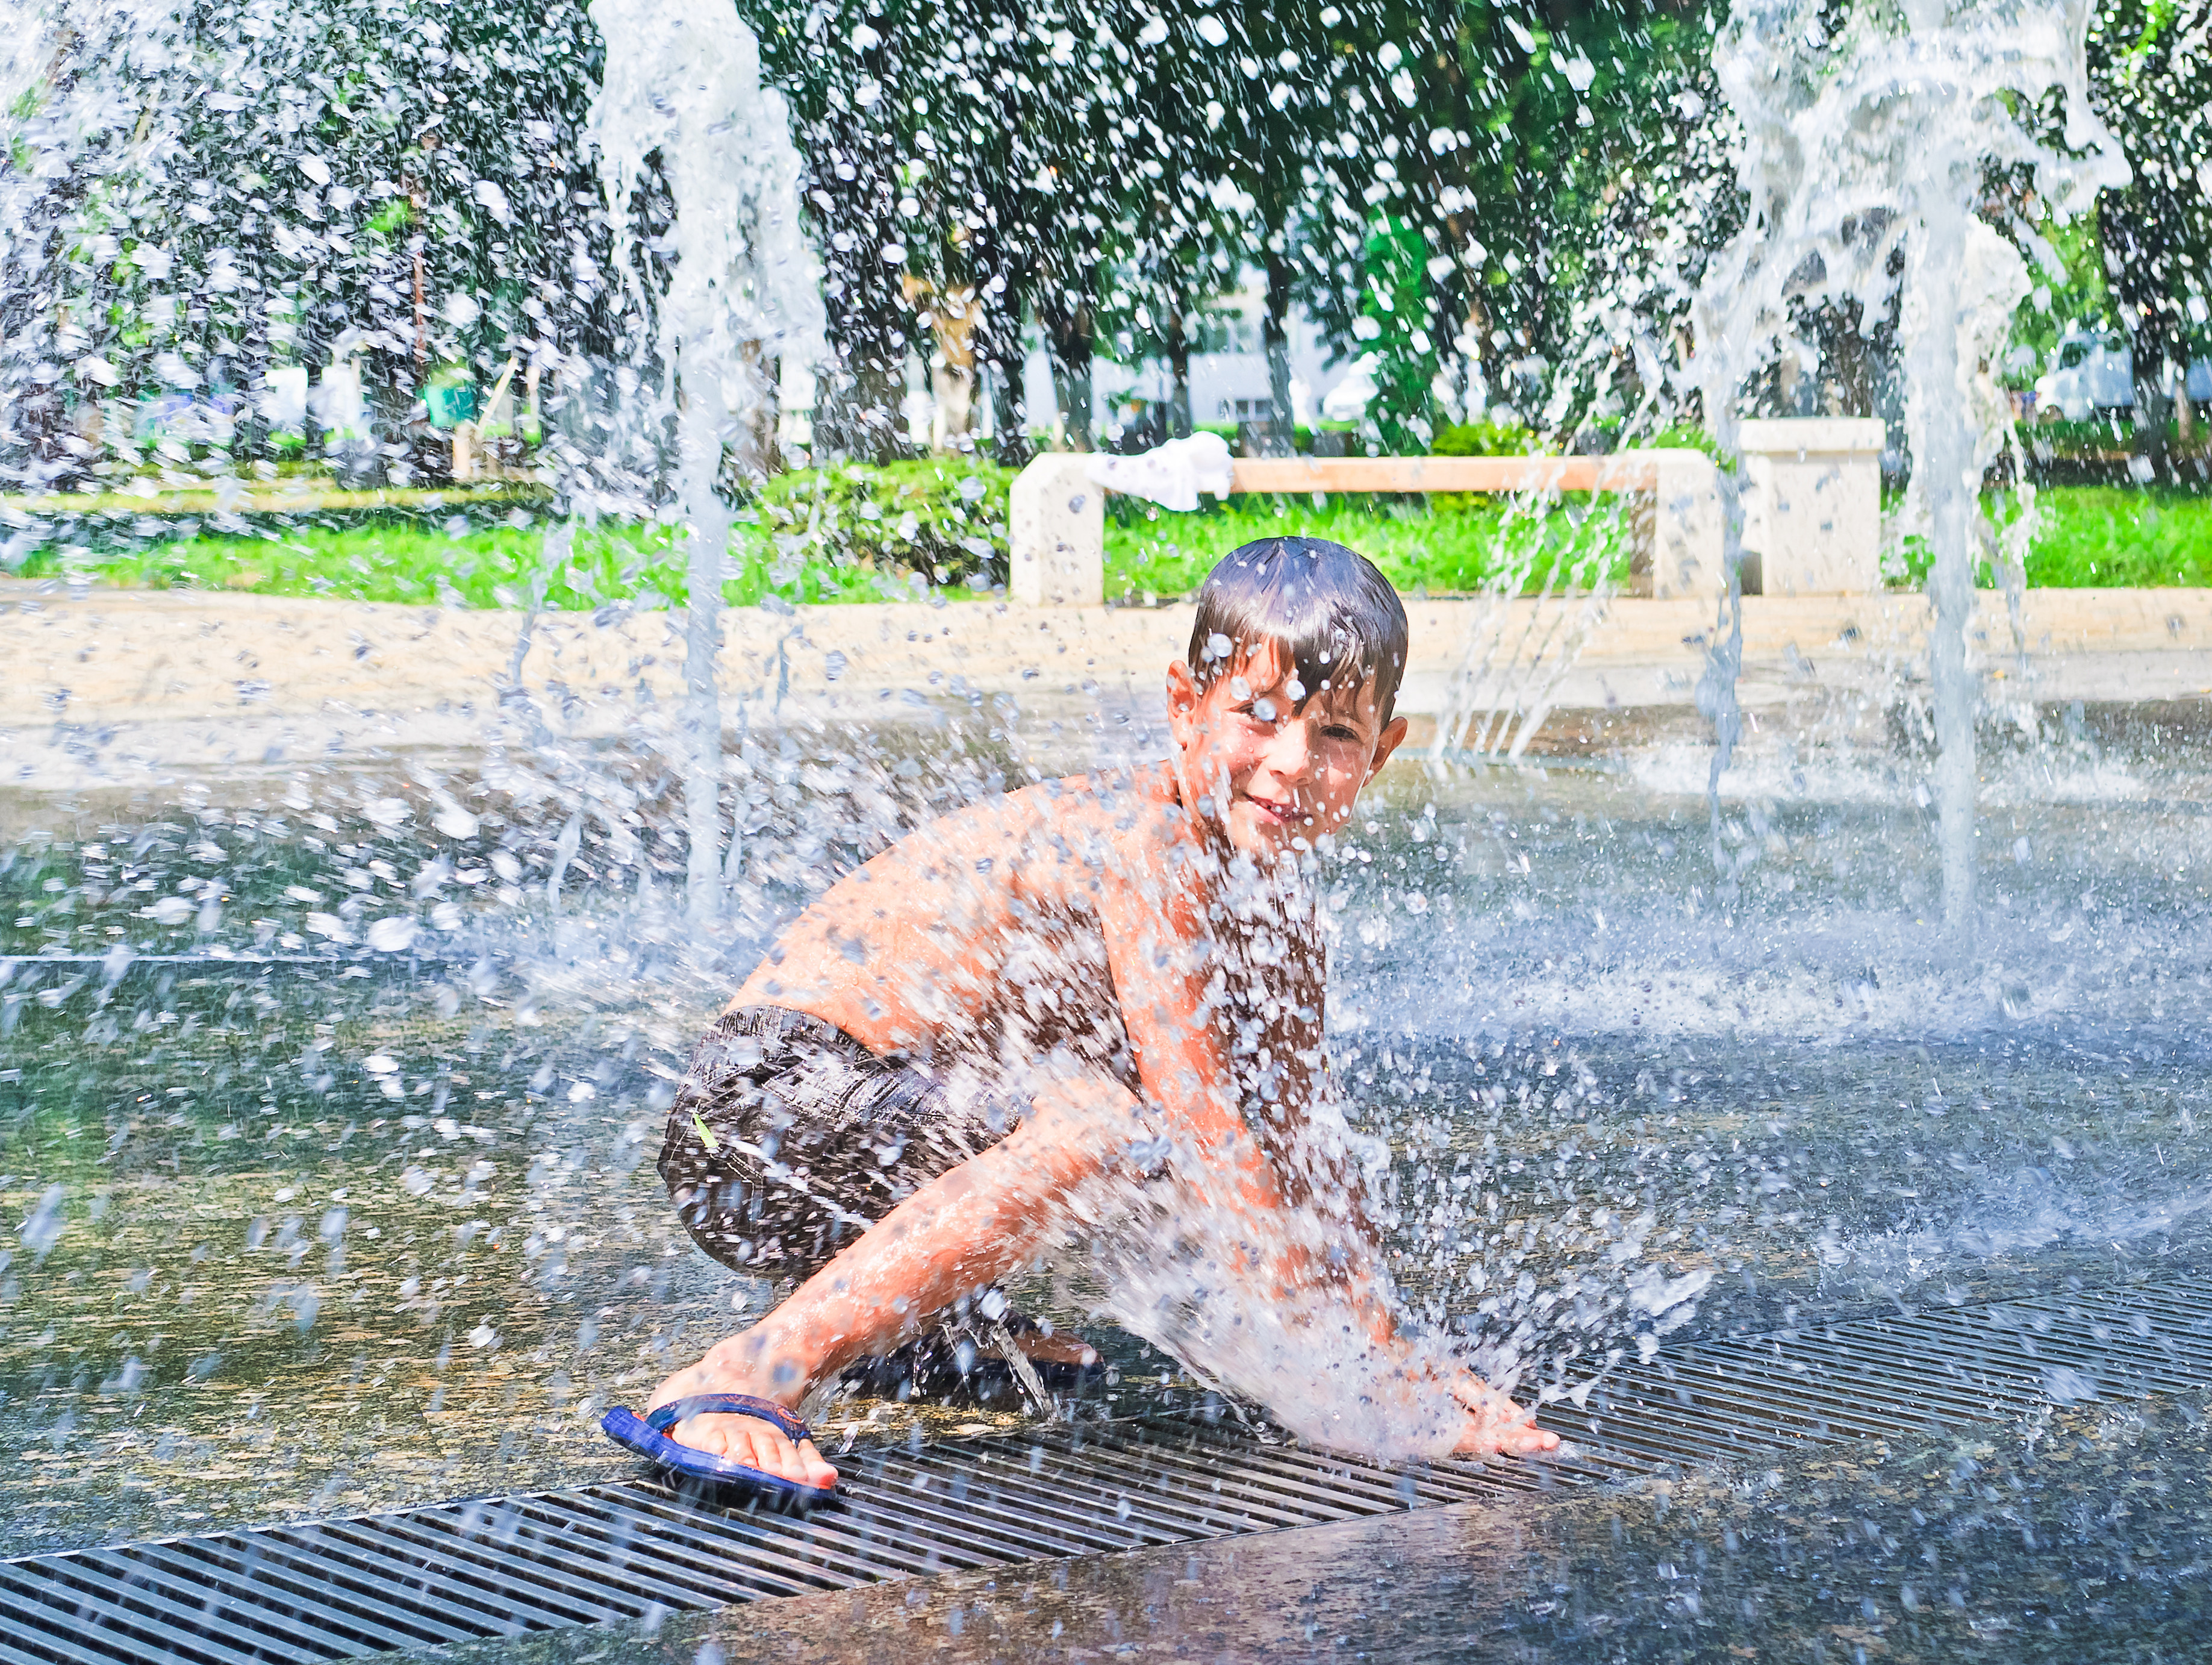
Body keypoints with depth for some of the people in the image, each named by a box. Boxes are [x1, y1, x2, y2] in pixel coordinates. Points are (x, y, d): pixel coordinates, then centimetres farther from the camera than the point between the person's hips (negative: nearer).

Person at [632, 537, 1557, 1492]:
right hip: (756, 1125, -9)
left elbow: (1302, 1161, 11)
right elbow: (1216, 1150, -26)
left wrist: (1402, 1354, 0)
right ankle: (735, 1381, -32)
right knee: (1099, 1126, -34)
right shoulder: (1150, 848, -22)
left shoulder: (1276, 917, 6)